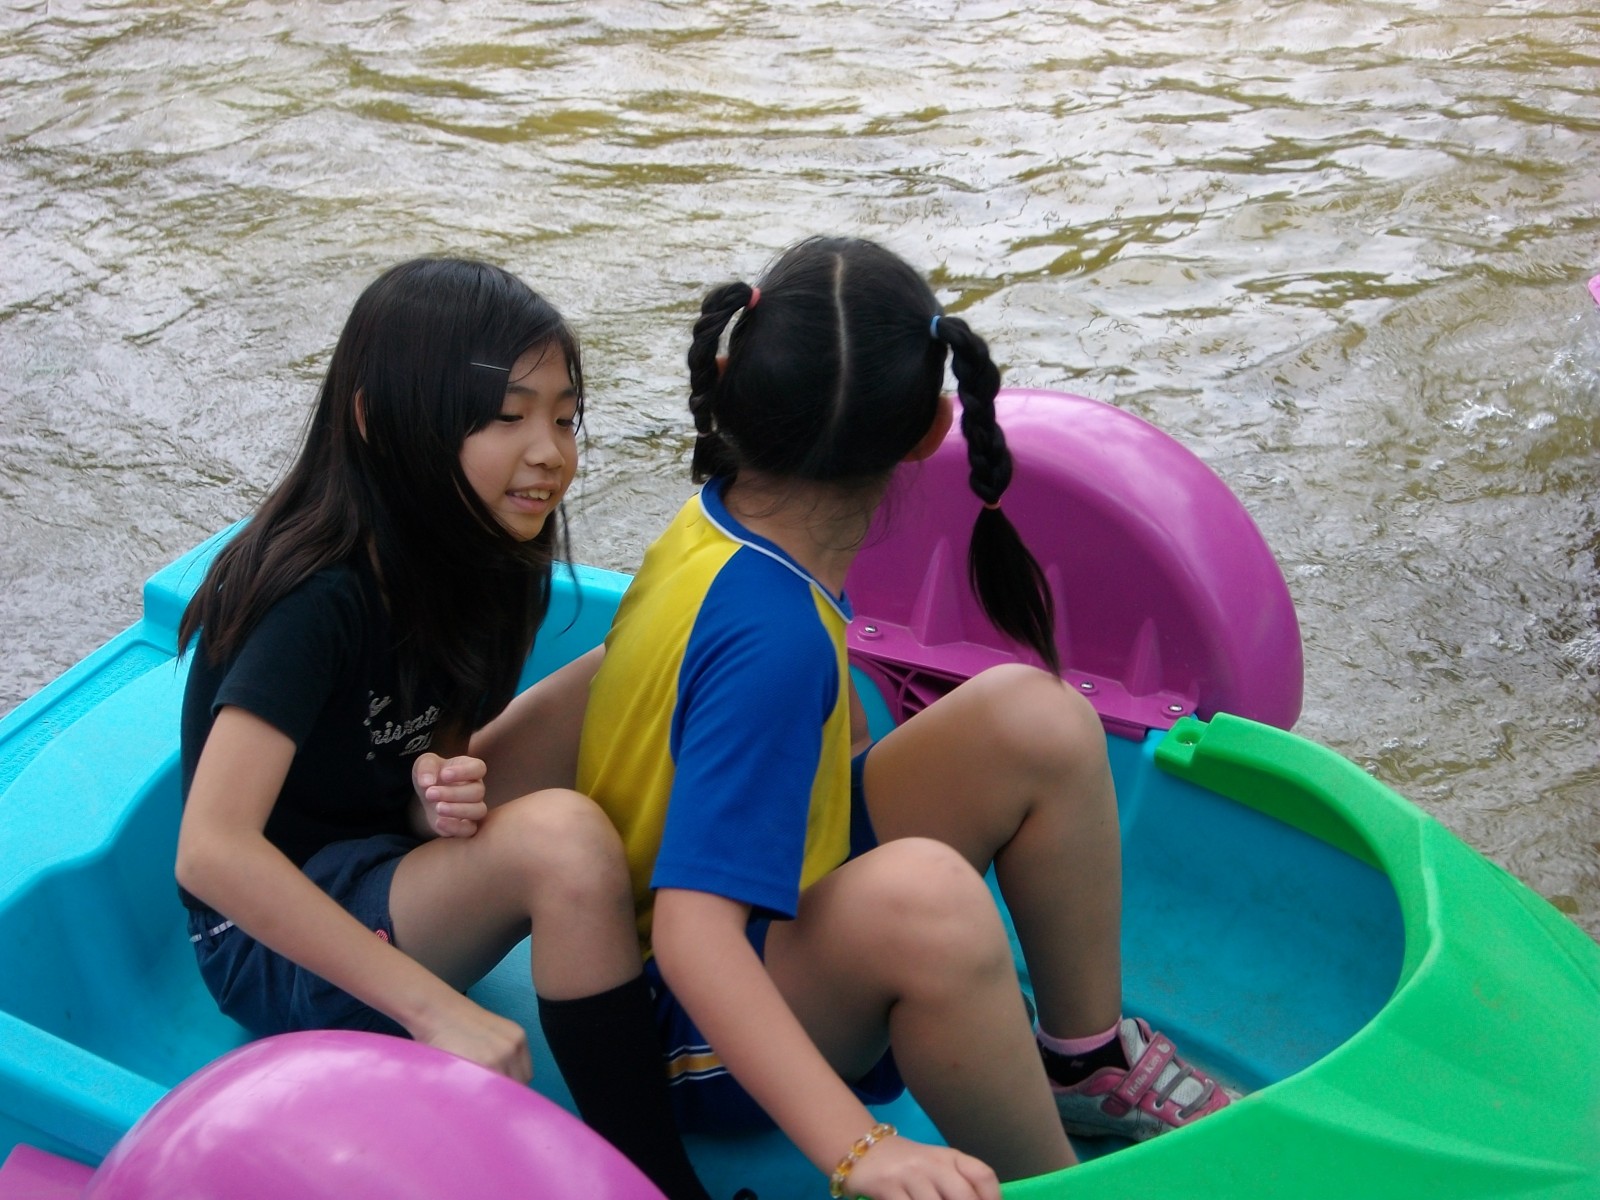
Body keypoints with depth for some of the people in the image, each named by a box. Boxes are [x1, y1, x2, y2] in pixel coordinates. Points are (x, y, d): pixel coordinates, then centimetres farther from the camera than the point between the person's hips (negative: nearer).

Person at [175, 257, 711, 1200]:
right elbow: (211, 851, -33)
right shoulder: (319, 599, -25)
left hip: (391, 863, 8)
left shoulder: (480, 565, -2)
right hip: (283, 942, -8)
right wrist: (436, 1009, -33)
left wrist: (443, 791, -19)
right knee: (562, 836, -34)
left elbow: (428, 752, 7)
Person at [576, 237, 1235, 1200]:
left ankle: (1086, 1054, 14)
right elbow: (690, 930, -40)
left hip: (770, 918, 9)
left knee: (1037, 721, -3)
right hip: (697, 1037, -9)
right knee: (921, 893, -41)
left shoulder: (723, 522, -6)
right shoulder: (773, 636, -33)